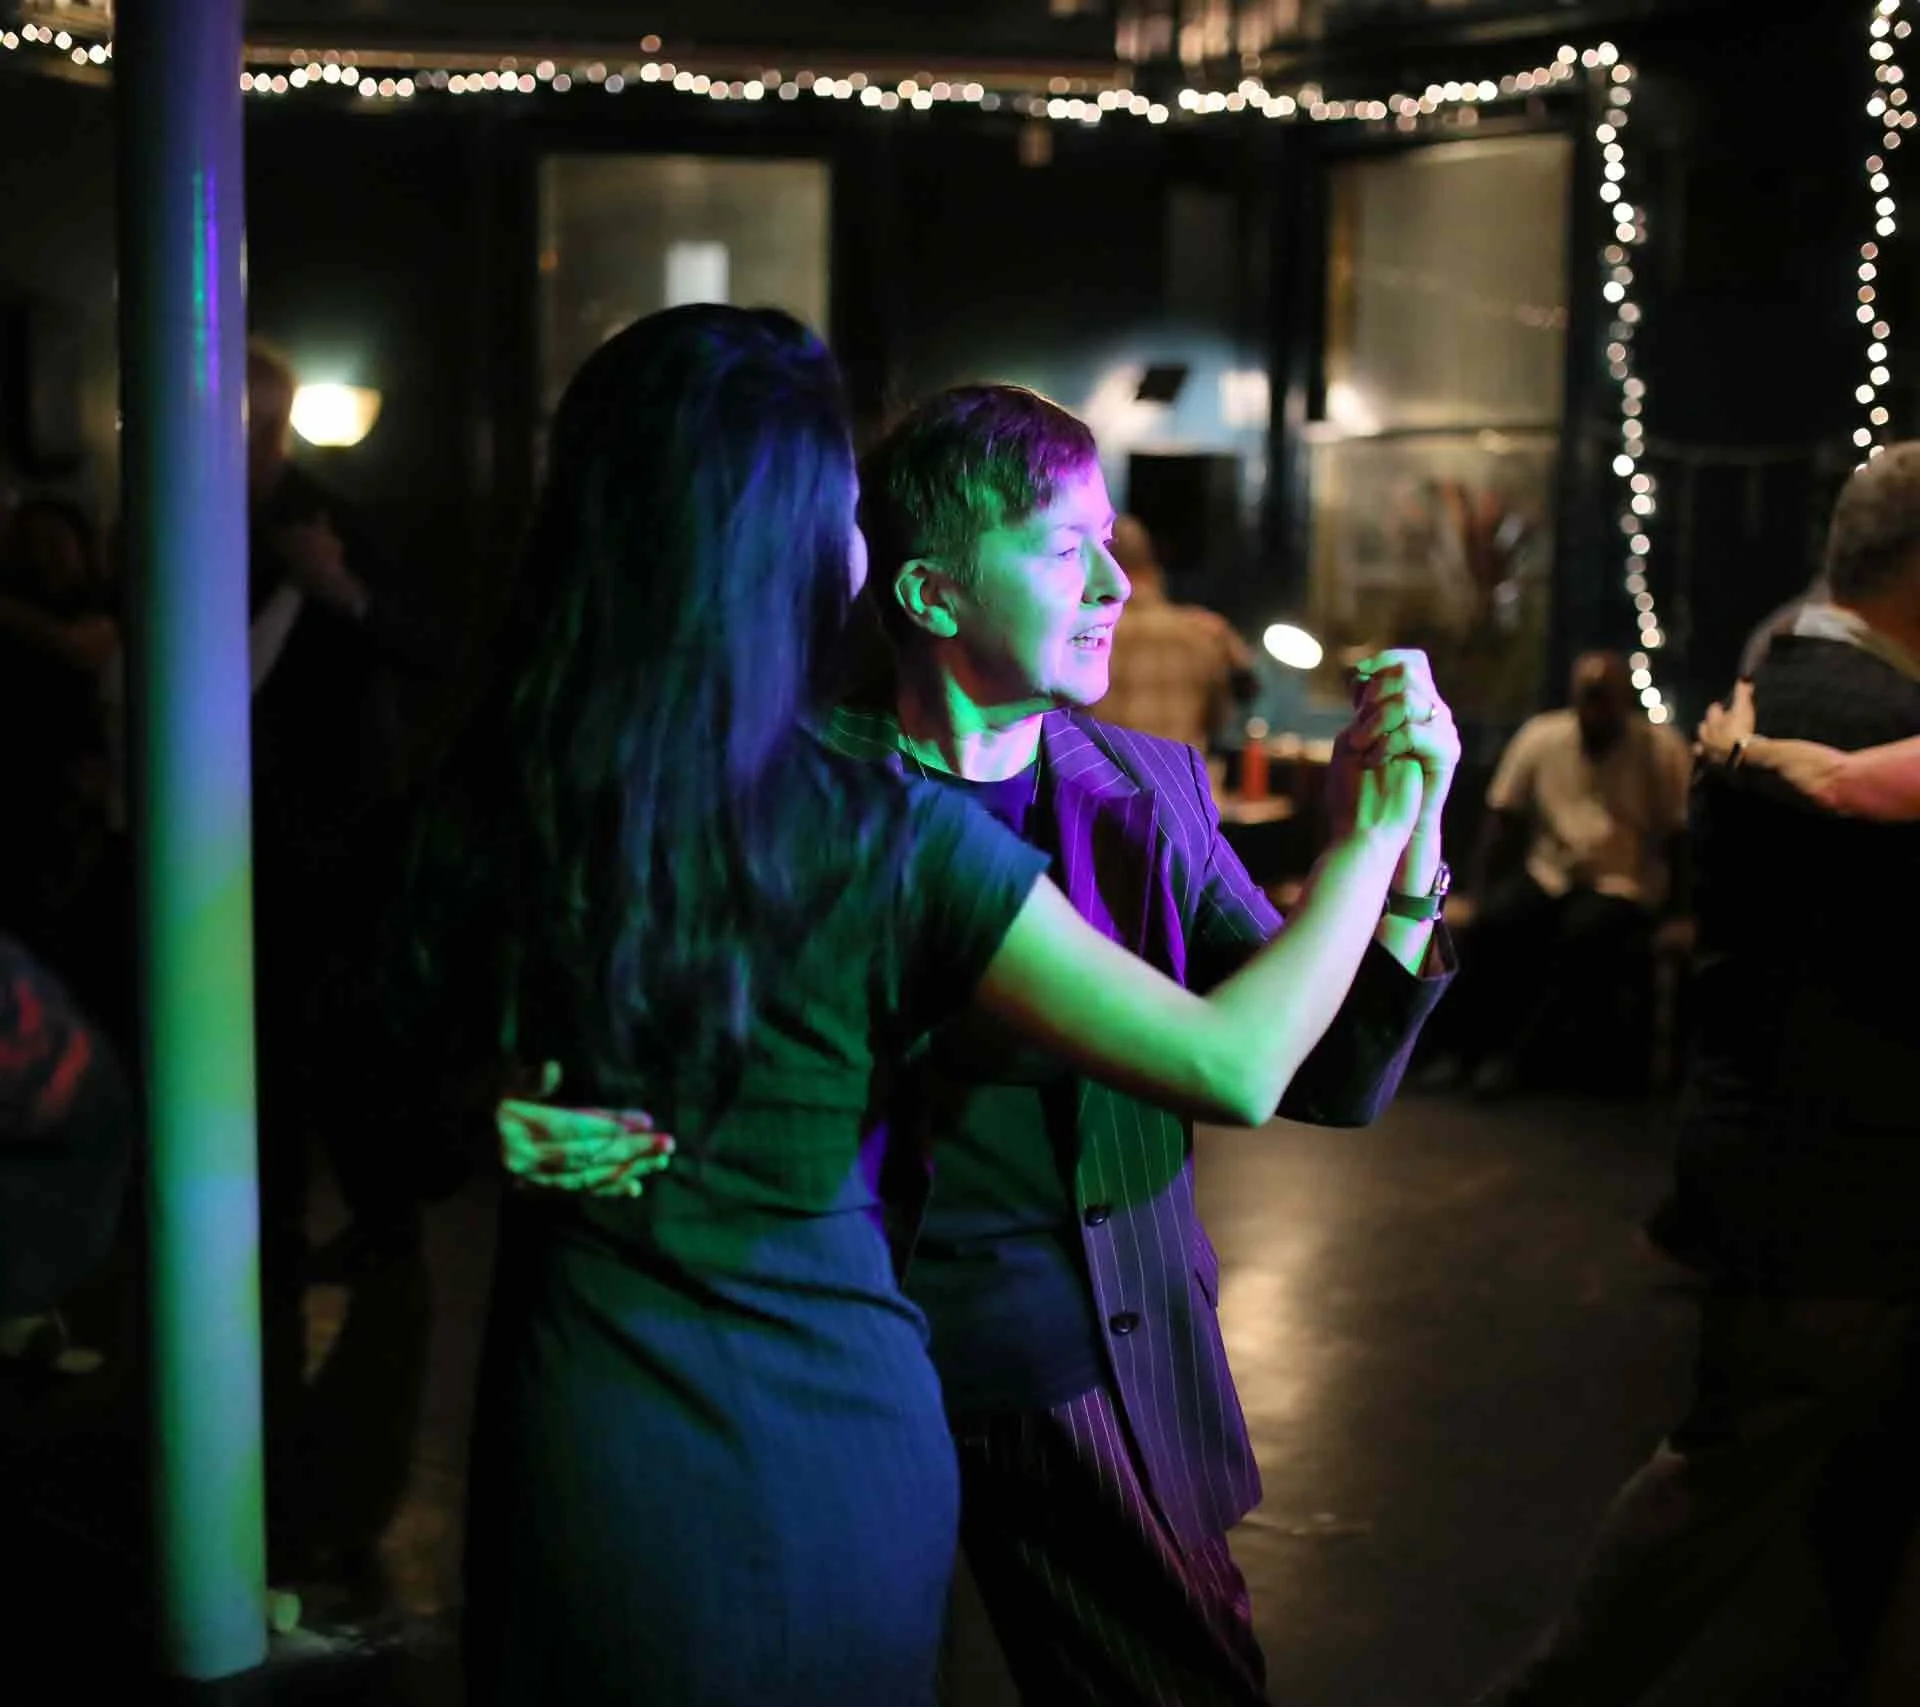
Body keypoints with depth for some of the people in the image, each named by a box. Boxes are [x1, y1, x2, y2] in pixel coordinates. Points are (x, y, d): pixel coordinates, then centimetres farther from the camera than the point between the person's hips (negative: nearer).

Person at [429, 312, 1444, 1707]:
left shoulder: (484, 806, -9)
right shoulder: (881, 838, -19)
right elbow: (1237, 1069, -14)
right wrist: (1372, 833, -2)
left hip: (585, 1443, 3)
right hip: (828, 1439, -2)